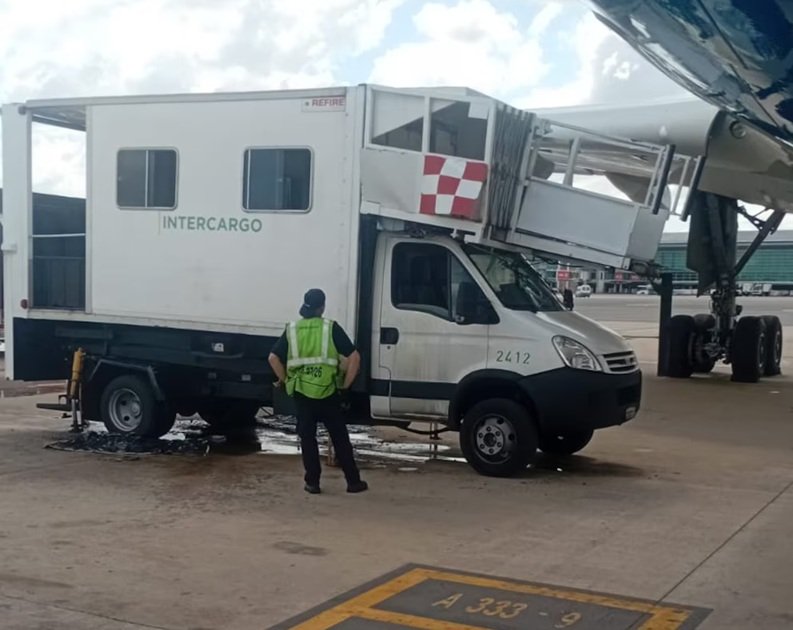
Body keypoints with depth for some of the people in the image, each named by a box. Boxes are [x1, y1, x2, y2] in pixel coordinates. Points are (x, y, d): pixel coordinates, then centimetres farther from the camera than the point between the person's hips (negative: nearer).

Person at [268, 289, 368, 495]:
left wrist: (285, 380, 12)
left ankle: (312, 482, 12)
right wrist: (346, 384, 3)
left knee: (307, 437, 12)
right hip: (328, 392, -1)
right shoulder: (332, 328, -2)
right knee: (340, 438, 8)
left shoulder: (292, 330, 5)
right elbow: (354, 357, -7)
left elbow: (273, 358, 1)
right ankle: (353, 481, 13)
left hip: (301, 393, 2)